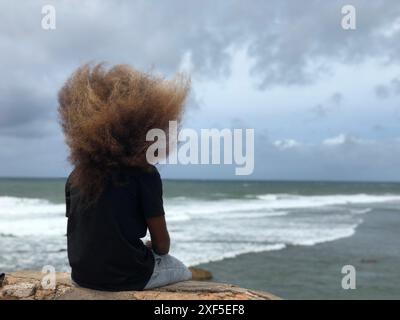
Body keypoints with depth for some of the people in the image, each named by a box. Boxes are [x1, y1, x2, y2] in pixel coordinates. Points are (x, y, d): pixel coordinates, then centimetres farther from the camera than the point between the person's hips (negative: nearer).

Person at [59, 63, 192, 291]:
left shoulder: (76, 176, 2)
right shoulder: (145, 173, -15)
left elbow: (80, 231, 10)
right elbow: (161, 241, -9)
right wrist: (159, 252, 15)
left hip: (82, 275, 5)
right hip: (126, 275, -5)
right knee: (183, 272, 25)